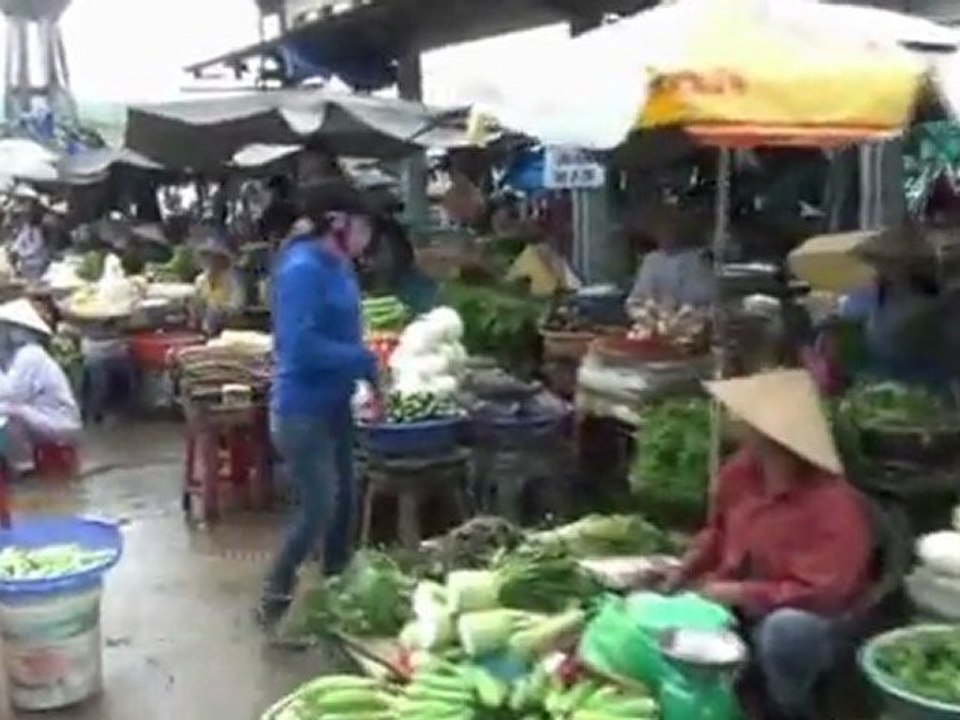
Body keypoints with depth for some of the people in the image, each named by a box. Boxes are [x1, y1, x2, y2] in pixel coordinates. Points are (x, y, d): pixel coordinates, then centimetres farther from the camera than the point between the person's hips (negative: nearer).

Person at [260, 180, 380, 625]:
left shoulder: (339, 267, 6)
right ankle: (275, 598, 15)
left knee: (345, 503, 16)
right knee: (319, 510, -5)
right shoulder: (303, 269, -20)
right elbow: (301, 347, -28)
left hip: (335, 404, 9)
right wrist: (366, 360, -20)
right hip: (302, 410, -9)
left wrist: (369, 371, -3)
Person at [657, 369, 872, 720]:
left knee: (785, 630, -39)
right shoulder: (739, 471, -7)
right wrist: (686, 569, -5)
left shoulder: (835, 505, -28)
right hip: (733, 603, 6)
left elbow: (825, 593, -30)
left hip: (803, 619, -6)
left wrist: (739, 593, -29)